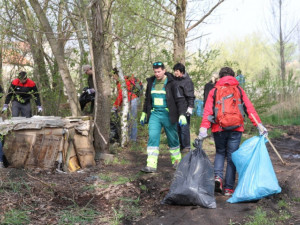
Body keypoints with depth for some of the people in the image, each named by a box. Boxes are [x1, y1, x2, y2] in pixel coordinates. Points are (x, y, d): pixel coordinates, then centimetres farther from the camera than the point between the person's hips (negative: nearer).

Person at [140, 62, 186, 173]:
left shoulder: (171, 83, -7)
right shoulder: (151, 82, 8)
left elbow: (180, 100, -7)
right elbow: (147, 99, 21)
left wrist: (182, 115, -16)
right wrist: (144, 113, 24)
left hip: (168, 115, -3)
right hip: (154, 114, 3)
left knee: (172, 139, 9)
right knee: (152, 137, -10)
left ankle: (177, 160, 30)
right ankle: (151, 165, -12)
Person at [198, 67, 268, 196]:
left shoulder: (214, 91, 8)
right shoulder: (239, 90, 9)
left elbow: (207, 111, -3)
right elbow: (249, 108, -1)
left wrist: (203, 129, -9)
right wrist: (259, 125, -6)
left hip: (219, 129, 1)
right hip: (236, 129, -1)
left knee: (220, 152, 22)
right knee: (232, 156, 6)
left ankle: (218, 176, -2)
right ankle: (228, 188, 6)